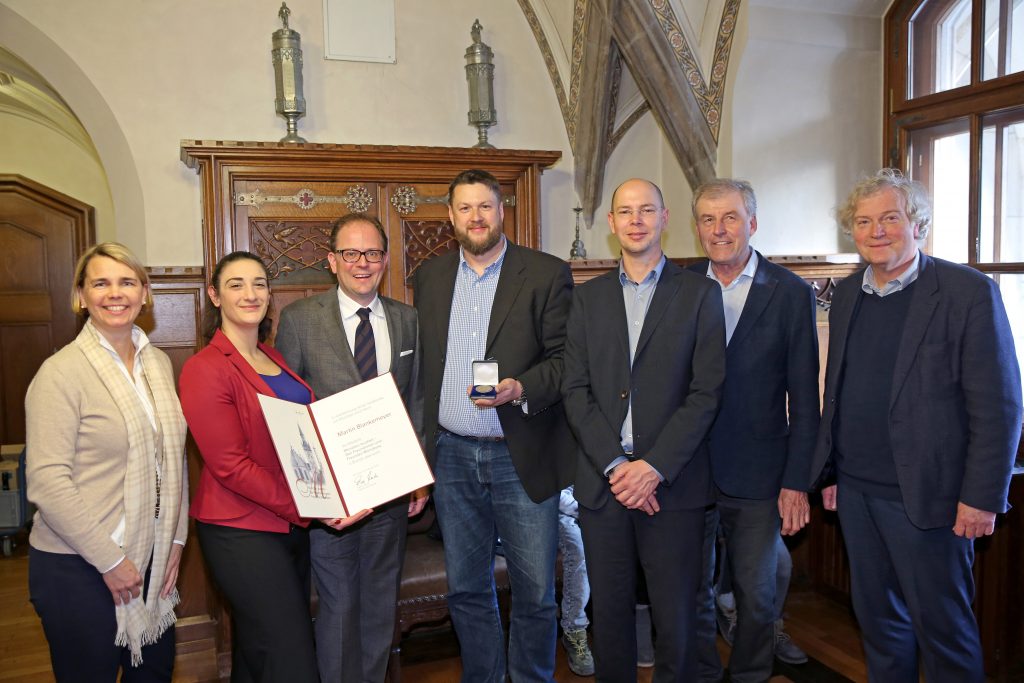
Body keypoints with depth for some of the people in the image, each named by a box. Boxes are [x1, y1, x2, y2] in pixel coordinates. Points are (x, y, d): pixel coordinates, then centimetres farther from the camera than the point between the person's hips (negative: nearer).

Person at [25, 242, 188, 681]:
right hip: (79, 567, -6)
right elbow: (47, 480, -18)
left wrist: (176, 537, 6)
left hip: (153, 558, 6)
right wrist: (110, 561, -15)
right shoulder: (61, 372, -13)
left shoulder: (158, 363, 5)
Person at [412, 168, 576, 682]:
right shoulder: (430, 277, 9)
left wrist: (521, 388, -23)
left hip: (523, 458, -3)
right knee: (466, 590, 16)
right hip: (452, 456, 4)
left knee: (534, 593, 7)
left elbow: (567, 357, -5)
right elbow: (422, 364, 12)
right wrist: (420, 444, 7)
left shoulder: (546, 274, -4)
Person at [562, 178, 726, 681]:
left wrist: (655, 467, -12)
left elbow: (706, 392, -4)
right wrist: (615, 465, -8)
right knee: (609, 611, 11)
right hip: (602, 481, 2)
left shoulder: (700, 294, 3)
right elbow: (575, 391, 3)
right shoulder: (587, 298, 10)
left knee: (675, 616, 5)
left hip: (673, 483, -2)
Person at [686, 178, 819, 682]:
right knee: (690, 589, 14)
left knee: (756, 592, 14)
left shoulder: (791, 294, -3)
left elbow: (804, 399, -3)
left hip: (756, 472, -1)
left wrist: (797, 481, -6)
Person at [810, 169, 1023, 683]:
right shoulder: (847, 294, 9)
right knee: (877, 619, 18)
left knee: (943, 627, 9)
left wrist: (982, 497, -13)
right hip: (855, 491, 6)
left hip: (926, 496, -5)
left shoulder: (969, 292, -9)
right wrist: (830, 470, 13)